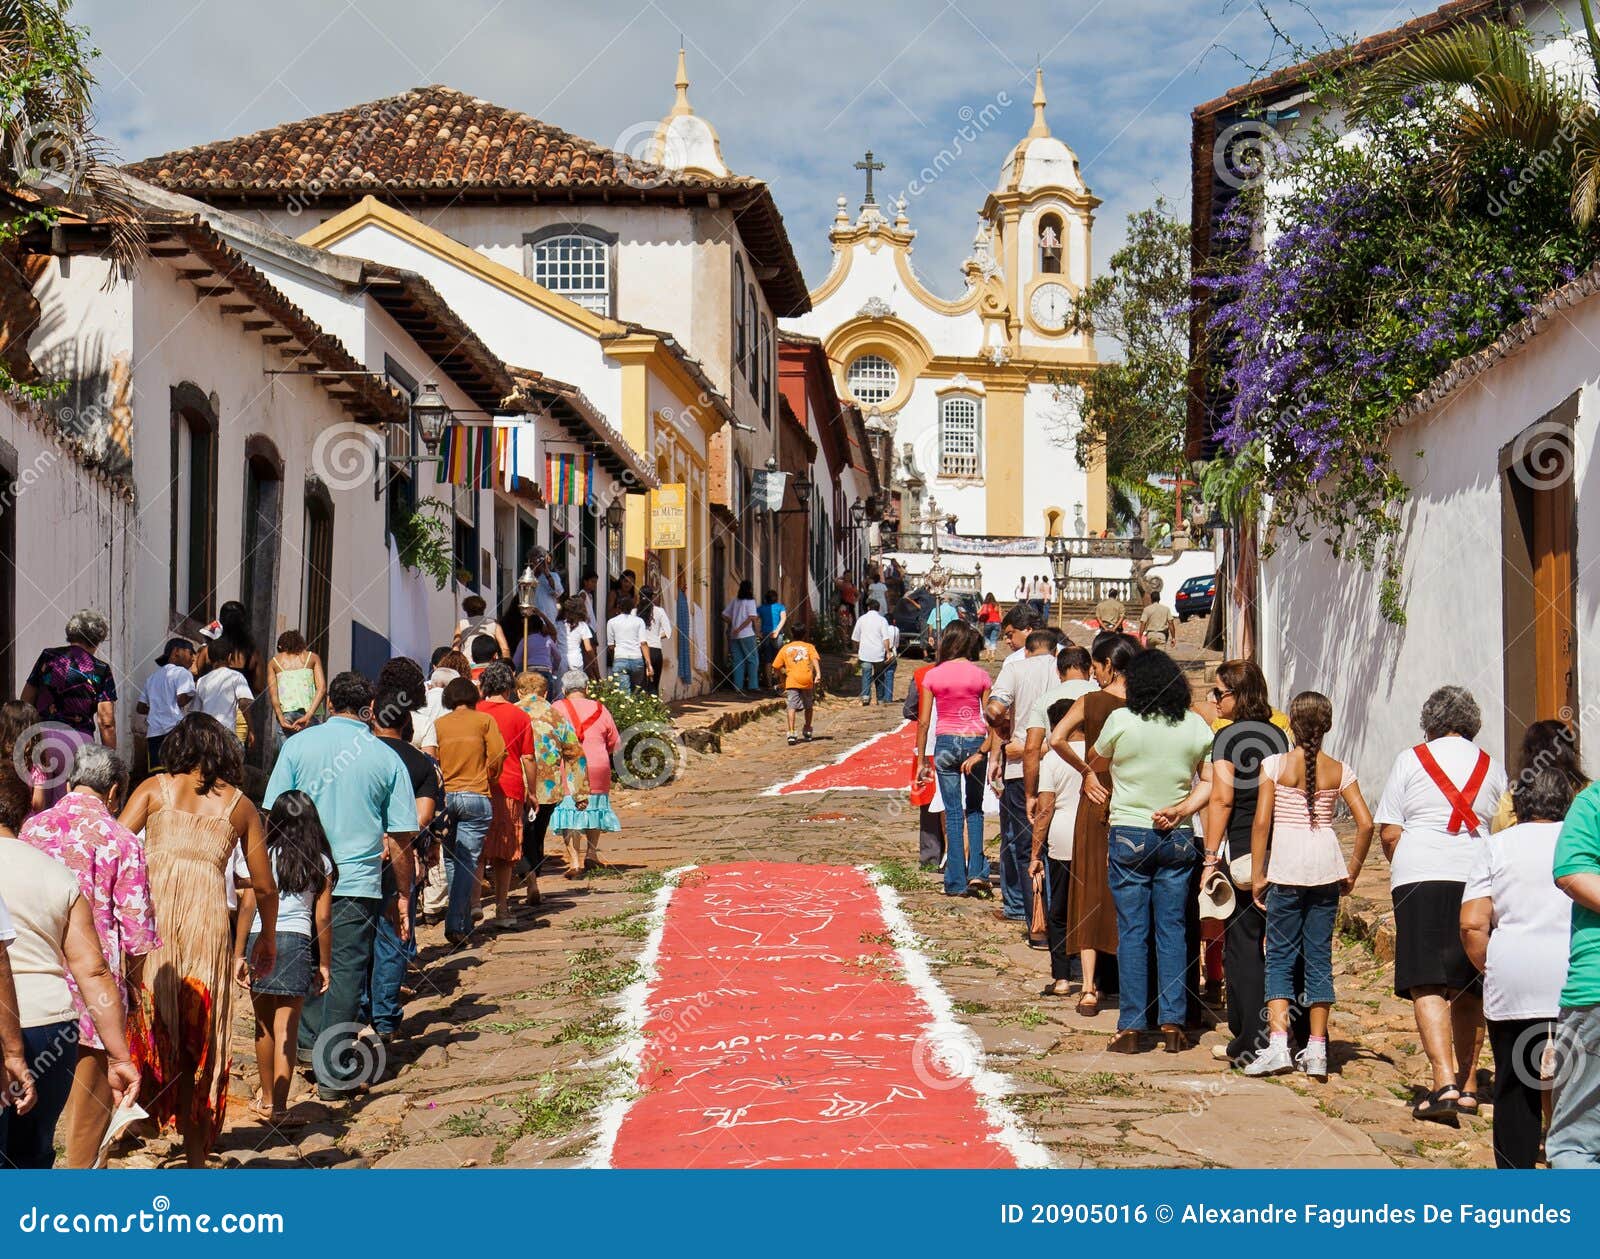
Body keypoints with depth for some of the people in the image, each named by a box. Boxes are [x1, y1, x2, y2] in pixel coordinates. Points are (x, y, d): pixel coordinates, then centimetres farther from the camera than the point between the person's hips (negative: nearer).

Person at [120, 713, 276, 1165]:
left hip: (151, 916, -1)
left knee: (147, 1024, 5)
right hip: (208, 923, 1)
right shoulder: (240, 805, 15)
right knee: (201, 1044, 8)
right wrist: (268, 940, 31)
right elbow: (264, 887, 17)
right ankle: (196, 1153, 13)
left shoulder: (155, 788, 12)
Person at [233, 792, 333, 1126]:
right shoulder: (320, 863, 2)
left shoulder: (263, 856, 1)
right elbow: (323, 917, 1)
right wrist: (325, 963, 9)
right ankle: (278, 1106, -2)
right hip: (297, 942, -1)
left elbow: (247, 906, -2)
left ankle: (266, 1098, 28)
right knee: (286, 1030, 1)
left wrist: (238, 954, 2)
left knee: (264, 1027, 15)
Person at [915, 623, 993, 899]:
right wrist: (983, 752, -6)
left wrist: (921, 761, 4)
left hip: (945, 742, 0)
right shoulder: (980, 675, -1)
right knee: (974, 809, 16)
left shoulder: (932, 676, -1)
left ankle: (956, 882, 5)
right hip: (975, 742, 0)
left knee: (952, 812, 6)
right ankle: (976, 872, 3)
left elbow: (923, 721, -1)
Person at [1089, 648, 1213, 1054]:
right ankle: (1173, 1024, 6)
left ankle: (1131, 1027, 2)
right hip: (1178, 838, 3)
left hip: (1129, 835, -2)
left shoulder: (1121, 721, -8)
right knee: (1172, 929, 7)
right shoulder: (1196, 725, 1)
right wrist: (1181, 810, -2)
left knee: (1132, 931, 1)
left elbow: (1094, 763, 8)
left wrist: (1088, 777, 28)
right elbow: (1210, 782, 0)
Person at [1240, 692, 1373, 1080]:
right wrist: (1352, 871, 11)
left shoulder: (1276, 765, -5)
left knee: (1280, 956, 3)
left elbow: (1261, 822, -8)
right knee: (1320, 956, 8)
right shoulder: (1339, 771, 3)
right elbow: (1366, 823, -1)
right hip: (1326, 865, 3)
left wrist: (1257, 876, -2)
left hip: (1286, 866, -3)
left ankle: (1278, 1044, -8)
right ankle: (1316, 1051, 10)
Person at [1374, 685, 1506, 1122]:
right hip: (1478, 882, 4)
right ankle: (1468, 1087, 20)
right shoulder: (1491, 767, 13)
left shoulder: (1411, 760, 4)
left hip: (1421, 878, -4)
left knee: (1427, 986, -9)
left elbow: (1389, 833, 2)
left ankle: (1445, 1084, -23)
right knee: (1468, 989, 13)